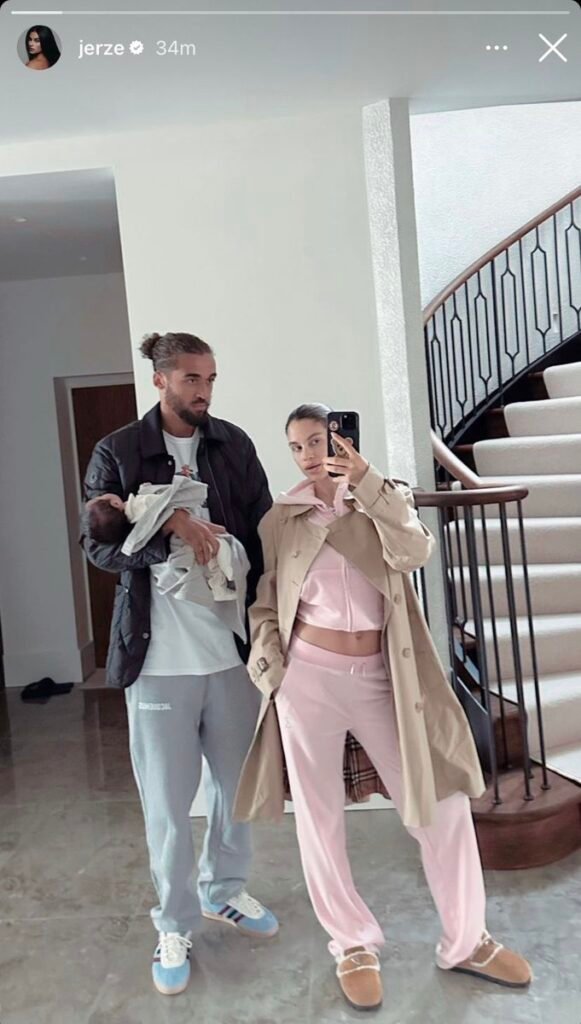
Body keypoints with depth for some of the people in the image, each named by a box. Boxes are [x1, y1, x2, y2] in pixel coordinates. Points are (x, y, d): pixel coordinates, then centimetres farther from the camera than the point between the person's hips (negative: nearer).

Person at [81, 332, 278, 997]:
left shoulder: (234, 445, 6)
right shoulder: (117, 452, -2)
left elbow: (262, 530, 7)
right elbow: (97, 544, -8)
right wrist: (169, 529, -22)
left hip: (233, 643, 3)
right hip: (158, 651, -3)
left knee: (237, 779, 17)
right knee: (167, 798, 9)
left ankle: (224, 890, 42)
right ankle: (175, 924, 31)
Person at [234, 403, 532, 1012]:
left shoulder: (386, 498, 6)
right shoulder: (280, 519, 4)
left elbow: (415, 553, -14)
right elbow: (264, 604, 7)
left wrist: (367, 484, -15)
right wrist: (272, 670, -7)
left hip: (380, 678, 1)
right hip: (310, 677, 0)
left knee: (441, 804, 4)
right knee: (319, 819, 8)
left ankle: (465, 942, 25)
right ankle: (353, 945, 30)